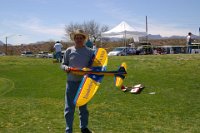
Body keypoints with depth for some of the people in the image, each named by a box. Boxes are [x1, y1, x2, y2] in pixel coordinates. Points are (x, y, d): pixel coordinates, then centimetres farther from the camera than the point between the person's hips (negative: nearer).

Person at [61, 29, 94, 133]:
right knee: (69, 107, 1)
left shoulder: (89, 51, 1)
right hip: (72, 81, -1)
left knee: (83, 106, 15)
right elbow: (63, 64, 6)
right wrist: (66, 68, -15)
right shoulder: (69, 50, 2)